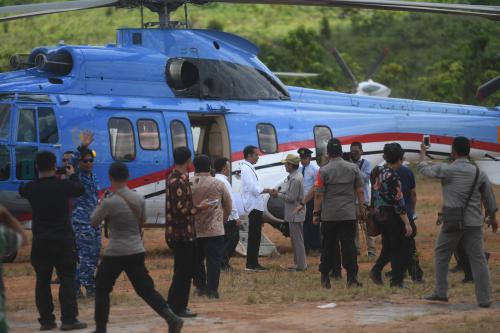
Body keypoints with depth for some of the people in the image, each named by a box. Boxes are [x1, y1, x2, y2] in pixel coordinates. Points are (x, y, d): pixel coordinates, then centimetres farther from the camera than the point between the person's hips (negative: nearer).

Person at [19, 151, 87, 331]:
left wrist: (41, 178, 27)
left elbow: (21, 190, 22)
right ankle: (69, 319, -3)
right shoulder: (63, 185, -10)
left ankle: (46, 320, 9)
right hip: (62, 240, -3)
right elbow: (80, 189, 11)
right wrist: (72, 175, 29)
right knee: (67, 279, 1)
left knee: (42, 281, 8)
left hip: (40, 241, 3)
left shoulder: (31, 188, -3)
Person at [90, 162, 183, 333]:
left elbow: (94, 222, -1)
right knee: (146, 289, 7)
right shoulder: (139, 199, 2)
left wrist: (99, 207, 15)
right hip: (137, 252, 5)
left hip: (115, 254, -5)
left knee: (102, 289, 13)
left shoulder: (109, 202, -16)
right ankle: (172, 318, -10)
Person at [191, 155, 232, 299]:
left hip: (193, 229, 2)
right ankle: (212, 289, -4)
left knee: (197, 260, 16)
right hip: (214, 230, -2)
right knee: (214, 260, 1)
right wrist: (223, 219, 22)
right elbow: (228, 206, 5)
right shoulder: (218, 184, -5)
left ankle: (200, 286, 20)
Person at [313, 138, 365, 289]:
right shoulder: (353, 168, 2)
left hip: (329, 216, -1)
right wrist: (361, 207, 16)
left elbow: (319, 194, -6)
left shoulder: (323, 171, -6)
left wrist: (316, 213, 0)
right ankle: (352, 278, -4)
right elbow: (360, 190, 5)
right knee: (349, 245, 1)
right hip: (349, 214, 1)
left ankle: (325, 279, 12)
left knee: (327, 247, 7)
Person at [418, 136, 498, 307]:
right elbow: (489, 197, 13)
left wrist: (423, 153, 28)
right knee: (478, 258, 3)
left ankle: (441, 292, 17)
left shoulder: (447, 170, -8)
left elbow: (424, 168, 8)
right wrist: (492, 217, 27)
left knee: (441, 255, 15)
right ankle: (484, 298, 0)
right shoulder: (479, 173, 4)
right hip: (474, 222, 3)